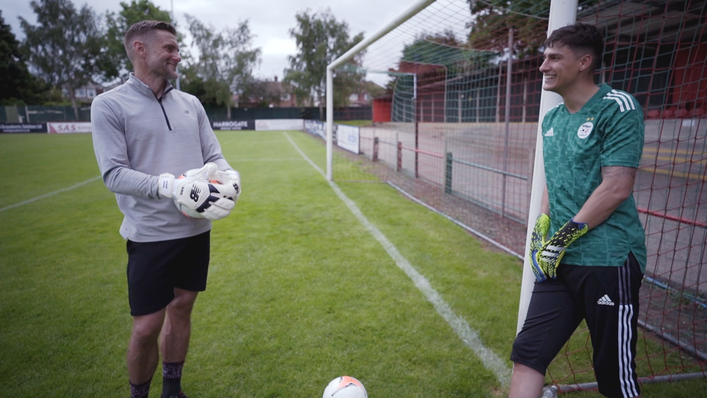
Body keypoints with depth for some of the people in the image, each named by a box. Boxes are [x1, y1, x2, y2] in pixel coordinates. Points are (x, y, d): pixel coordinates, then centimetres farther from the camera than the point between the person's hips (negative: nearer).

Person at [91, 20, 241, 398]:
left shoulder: (191, 103, 10)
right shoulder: (109, 105, -5)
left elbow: (214, 156, 10)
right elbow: (114, 174, -13)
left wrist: (228, 175, -13)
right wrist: (172, 186, -27)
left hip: (197, 228, 5)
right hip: (150, 235, -5)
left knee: (181, 308, 15)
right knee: (147, 326, 2)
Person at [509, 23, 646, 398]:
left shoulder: (617, 107, -8)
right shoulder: (552, 118, 14)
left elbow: (617, 187, -16)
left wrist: (563, 238, -13)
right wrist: (541, 231, 8)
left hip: (607, 261, -6)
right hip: (558, 260, 7)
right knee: (527, 354, 4)